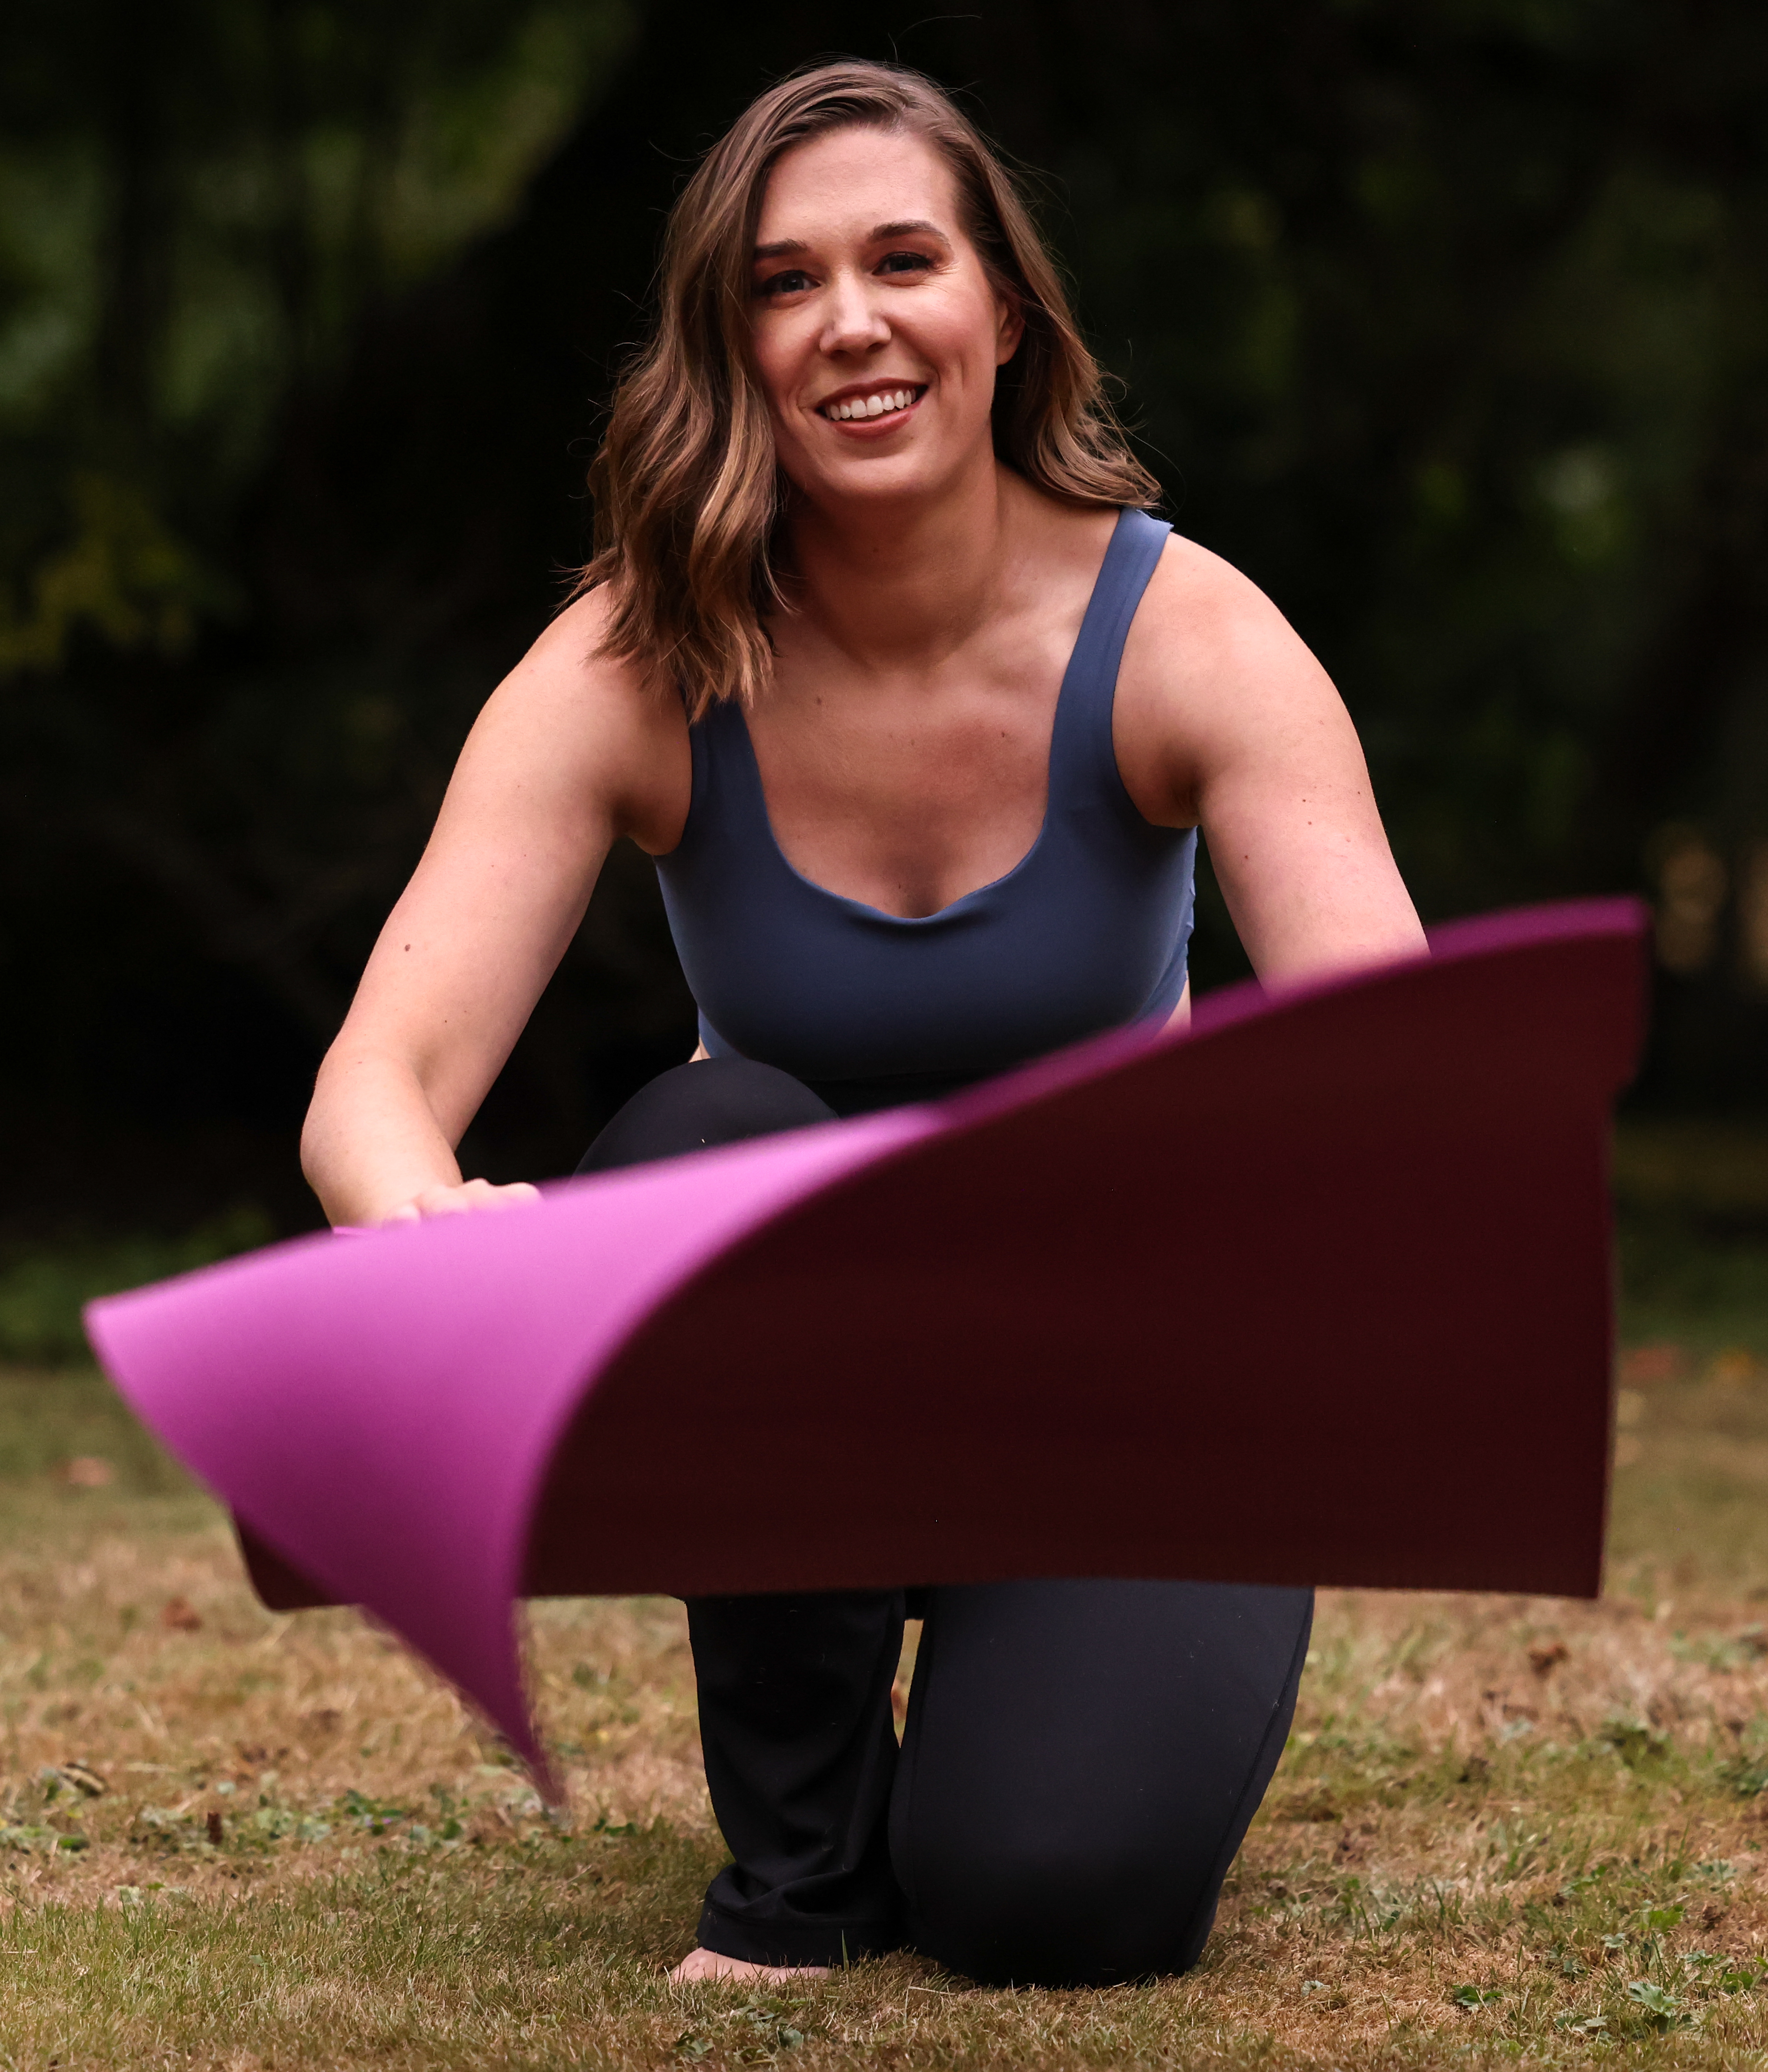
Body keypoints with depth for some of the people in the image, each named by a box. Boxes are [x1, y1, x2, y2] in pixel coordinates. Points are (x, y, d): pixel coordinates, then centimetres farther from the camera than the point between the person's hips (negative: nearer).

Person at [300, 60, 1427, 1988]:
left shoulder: (1181, 635, -20)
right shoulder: (634, 674, -19)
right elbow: (373, 1086, -30)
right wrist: (435, 1235, -55)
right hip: (797, 1359, 1)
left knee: (1053, 1893, -25)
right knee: (717, 1141, -33)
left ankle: (1051, 1704, 15)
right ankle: (798, 1838, -12)